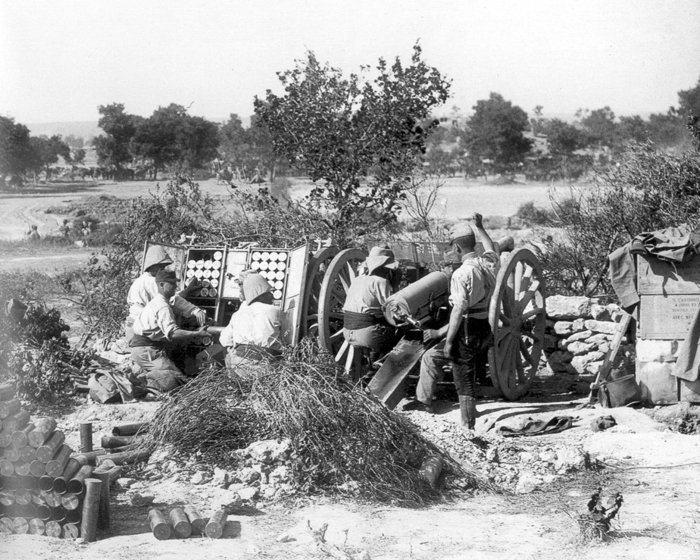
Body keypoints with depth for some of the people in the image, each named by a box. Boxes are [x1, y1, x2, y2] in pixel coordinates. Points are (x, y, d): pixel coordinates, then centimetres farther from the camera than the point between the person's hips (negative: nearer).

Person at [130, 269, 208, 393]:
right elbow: (172, 333, -27)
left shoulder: (155, 302, 19)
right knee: (177, 380, -20)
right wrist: (197, 333, -27)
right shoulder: (163, 307, -14)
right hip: (147, 351, -10)